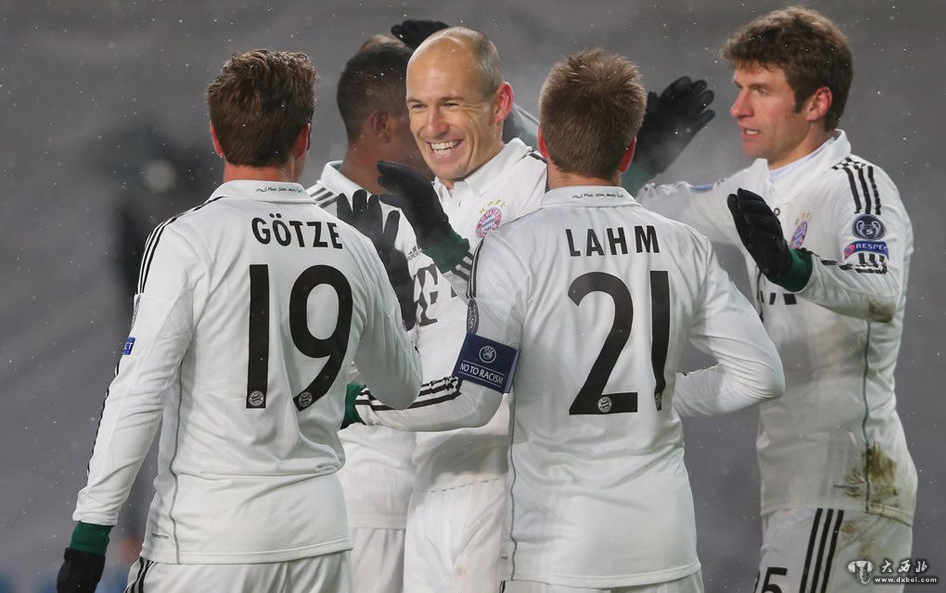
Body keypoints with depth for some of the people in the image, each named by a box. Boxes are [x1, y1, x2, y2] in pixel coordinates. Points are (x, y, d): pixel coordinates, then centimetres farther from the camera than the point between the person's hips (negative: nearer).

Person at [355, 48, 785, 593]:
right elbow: (761, 375, 6)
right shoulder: (686, 247, 3)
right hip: (666, 546, 3)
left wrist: (363, 403, 4)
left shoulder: (514, 250, -10)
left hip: (558, 549, -3)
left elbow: (470, 399, -12)